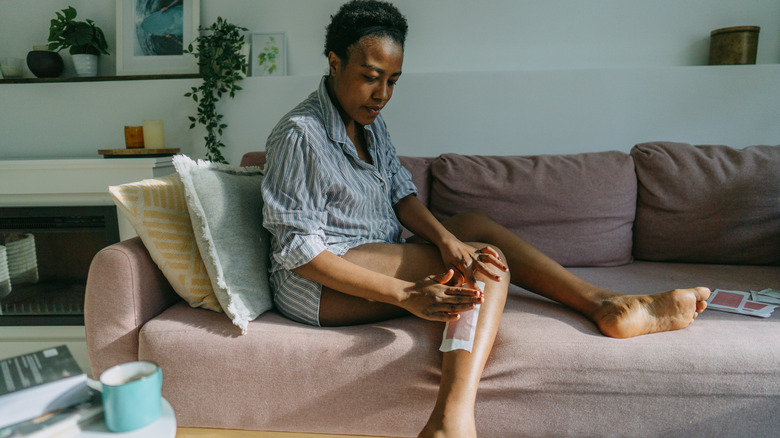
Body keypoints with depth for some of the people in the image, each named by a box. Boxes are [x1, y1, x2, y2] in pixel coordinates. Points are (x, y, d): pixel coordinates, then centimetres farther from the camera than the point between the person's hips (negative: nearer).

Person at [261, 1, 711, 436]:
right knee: (487, 264, -19)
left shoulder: (369, 119, 8)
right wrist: (405, 294, -30)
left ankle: (606, 304, -5)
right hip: (318, 285, -8)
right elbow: (298, 250, -22)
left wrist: (446, 239, -20)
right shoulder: (300, 133, -18)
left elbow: (400, 192, 3)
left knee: (475, 225, 0)